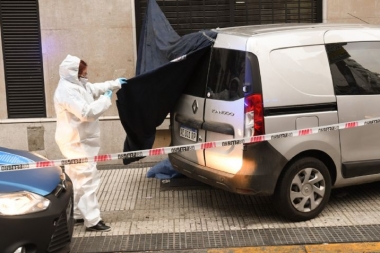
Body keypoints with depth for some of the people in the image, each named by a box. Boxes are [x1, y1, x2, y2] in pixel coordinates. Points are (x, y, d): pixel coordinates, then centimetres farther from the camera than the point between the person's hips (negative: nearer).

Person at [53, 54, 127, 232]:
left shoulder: (78, 85, 10)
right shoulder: (67, 91, -22)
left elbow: (96, 88, 27)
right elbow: (87, 112, -29)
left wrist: (116, 84, 27)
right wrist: (106, 99, -17)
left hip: (79, 141, 11)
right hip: (76, 142, -11)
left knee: (77, 178, 17)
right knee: (88, 178, -11)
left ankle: (76, 214, 28)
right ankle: (92, 220, -8)